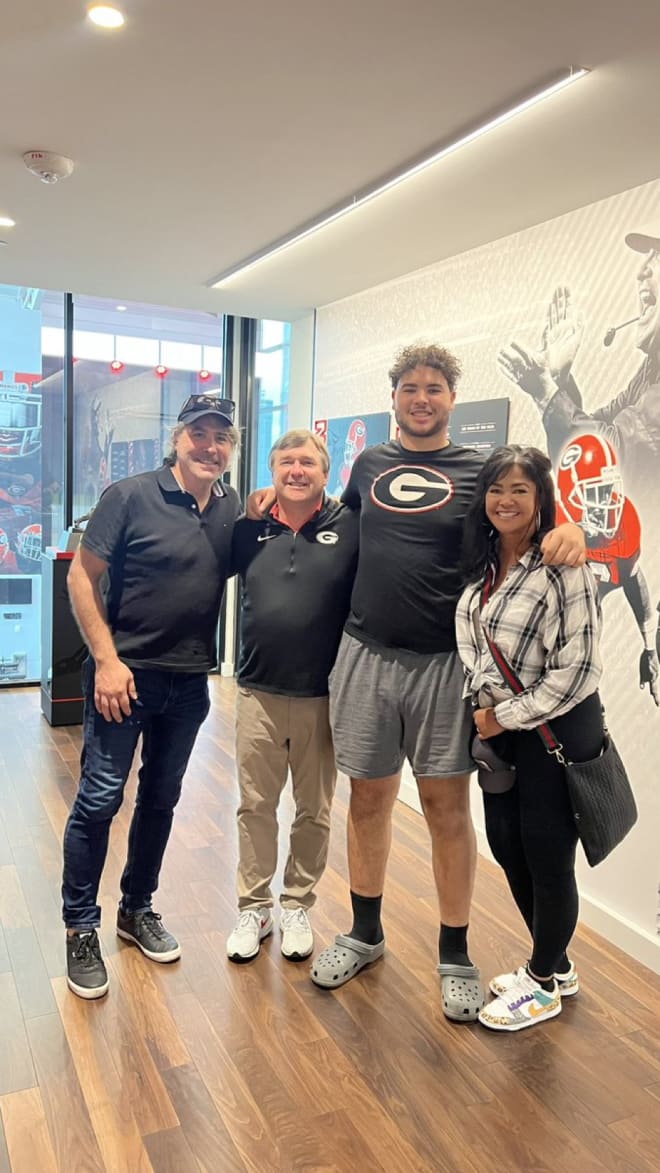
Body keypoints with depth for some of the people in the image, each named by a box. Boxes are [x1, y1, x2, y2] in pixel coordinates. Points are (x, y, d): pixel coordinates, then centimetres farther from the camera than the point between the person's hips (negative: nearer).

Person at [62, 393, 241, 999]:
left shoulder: (233, 508, 3)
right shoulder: (131, 496, -11)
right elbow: (83, 577, -9)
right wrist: (106, 659, -15)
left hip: (189, 682, 5)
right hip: (125, 673, -5)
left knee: (161, 799, 16)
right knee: (100, 800, 0)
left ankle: (137, 909, 35)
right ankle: (81, 928, 19)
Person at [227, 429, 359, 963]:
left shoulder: (349, 526, -5)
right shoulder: (250, 528, 4)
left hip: (323, 697, -2)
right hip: (258, 693, 2)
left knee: (314, 811, 13)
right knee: (255, 806, 13)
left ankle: (298, 907, 32)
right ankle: (254, 908, 30)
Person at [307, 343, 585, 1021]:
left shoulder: (477, 473, 2)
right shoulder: (367, 465, 11)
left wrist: (568, 533, -17)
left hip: (443, 664, -2)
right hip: (366, 656, 3)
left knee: (447, 805, 4)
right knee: (368, 796, 11)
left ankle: (455, 956, 23)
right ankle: (364, 934, 31)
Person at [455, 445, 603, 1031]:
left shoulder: (565, 568, -19)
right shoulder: (481, 564, 4)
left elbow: (577, 669, -21)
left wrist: (507, 718, -15)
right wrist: (484, 711, 2)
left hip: (557, 730, -7)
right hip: (498, 727, 8)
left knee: (547, 856, 5)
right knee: (506, 846, 15)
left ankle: (543, 984, 29)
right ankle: (556, 966, 37)